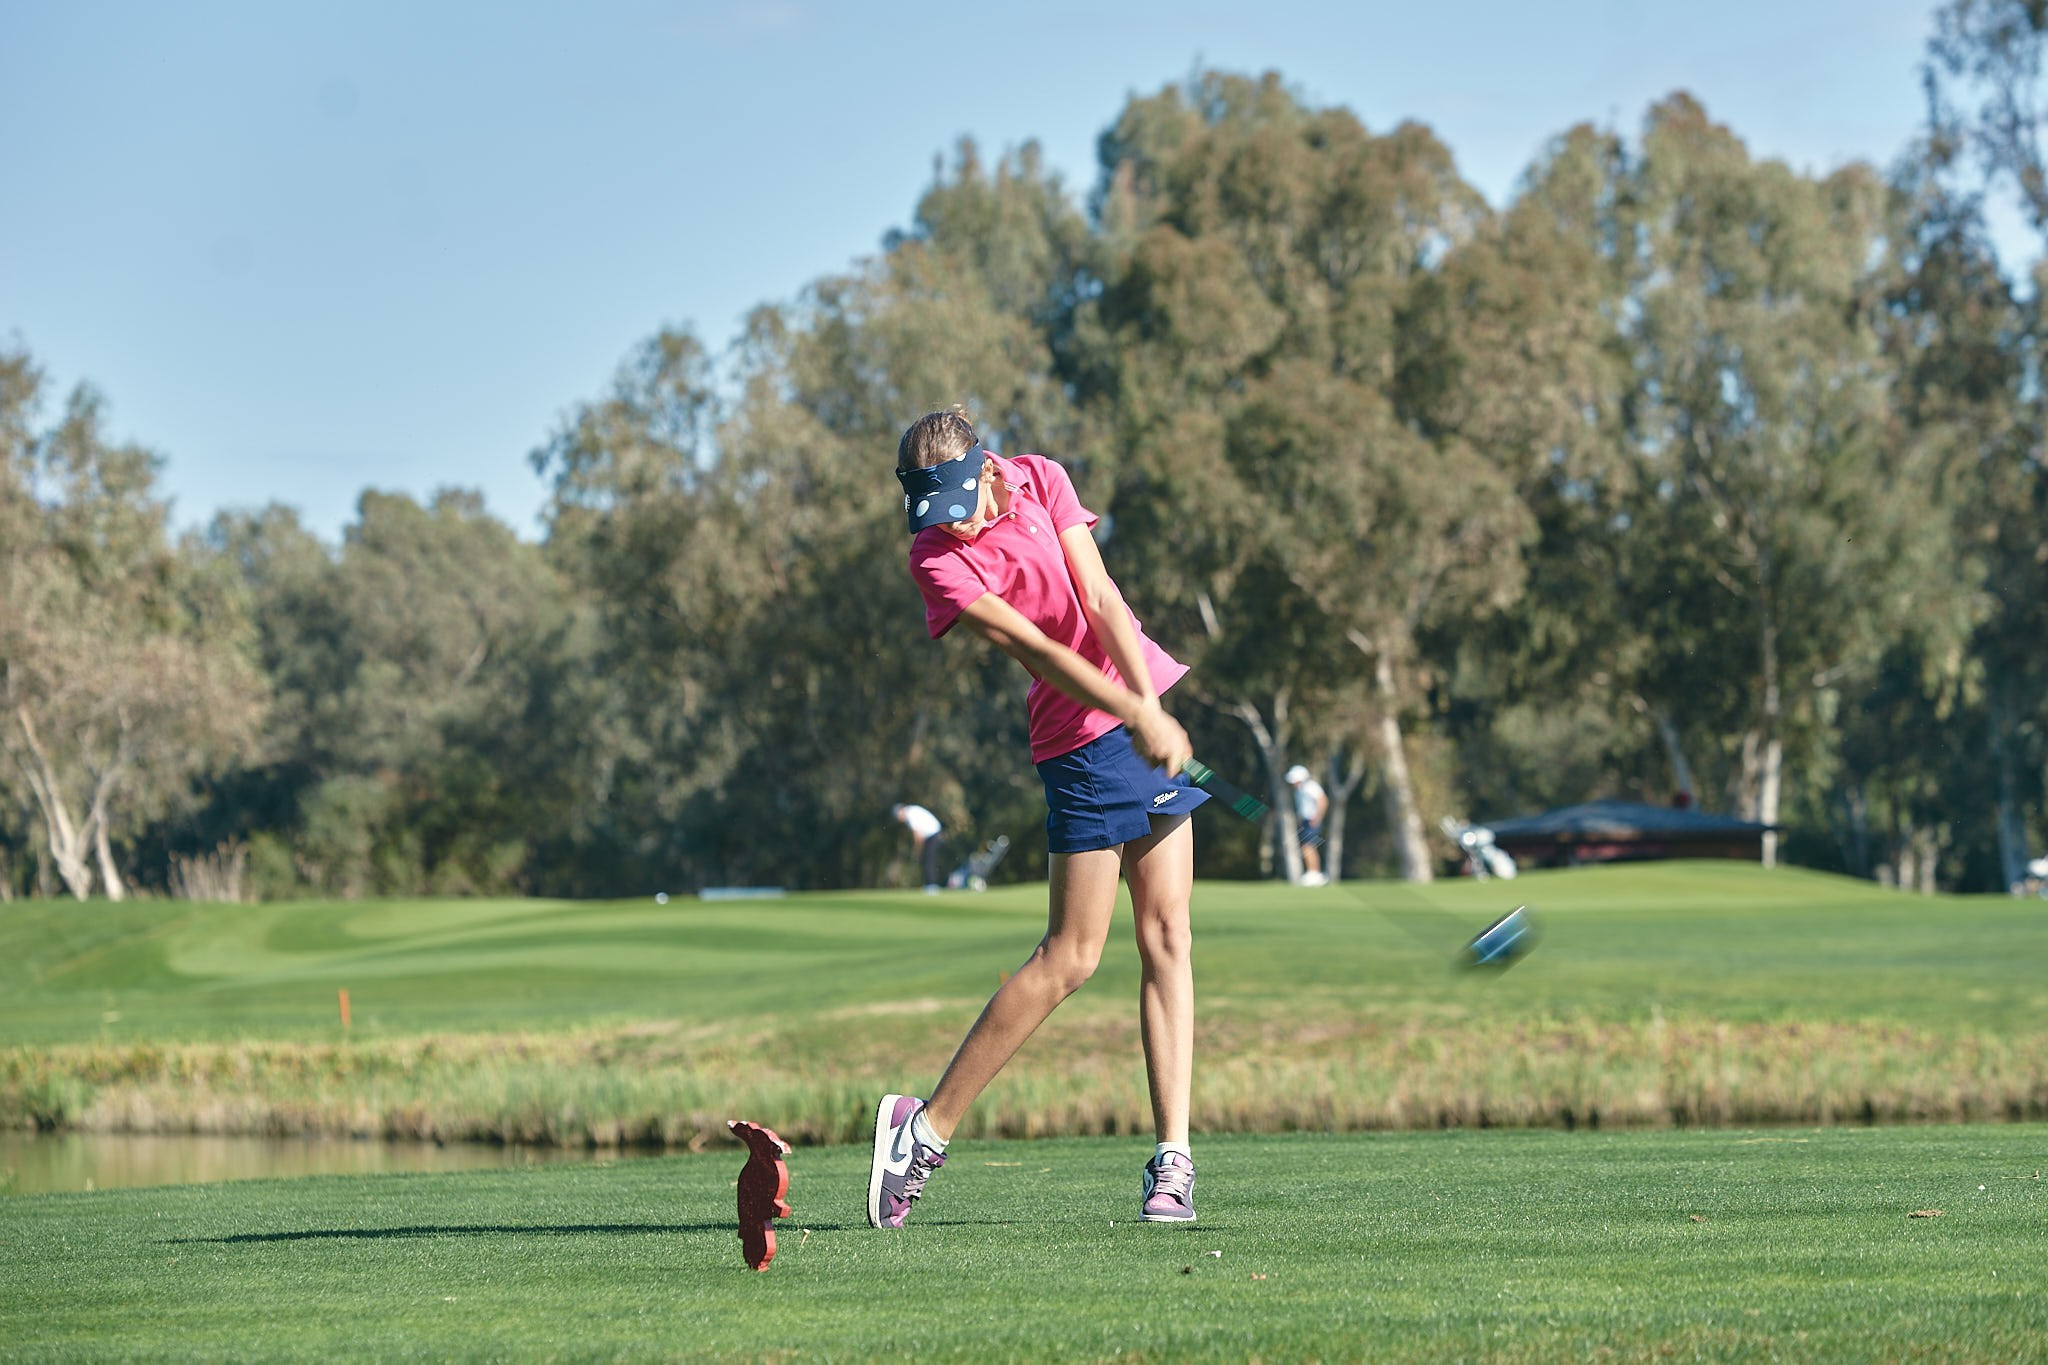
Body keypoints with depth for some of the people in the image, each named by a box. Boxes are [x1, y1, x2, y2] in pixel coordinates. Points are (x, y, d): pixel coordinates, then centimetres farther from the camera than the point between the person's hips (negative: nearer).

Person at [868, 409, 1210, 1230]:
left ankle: (1172, 1155, -2)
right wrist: (1133, 716, -31)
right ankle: (926, 1128, 1)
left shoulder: (1039, 479, 1)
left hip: (1149, 708, 6)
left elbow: (1102, 602, -5)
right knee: (1071, 954, -8)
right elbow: (1038, 650, -23)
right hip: (1082, 738, -6)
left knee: (1166, 937, -1)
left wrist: (1152, 703, -16)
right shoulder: (939, 562, -15)